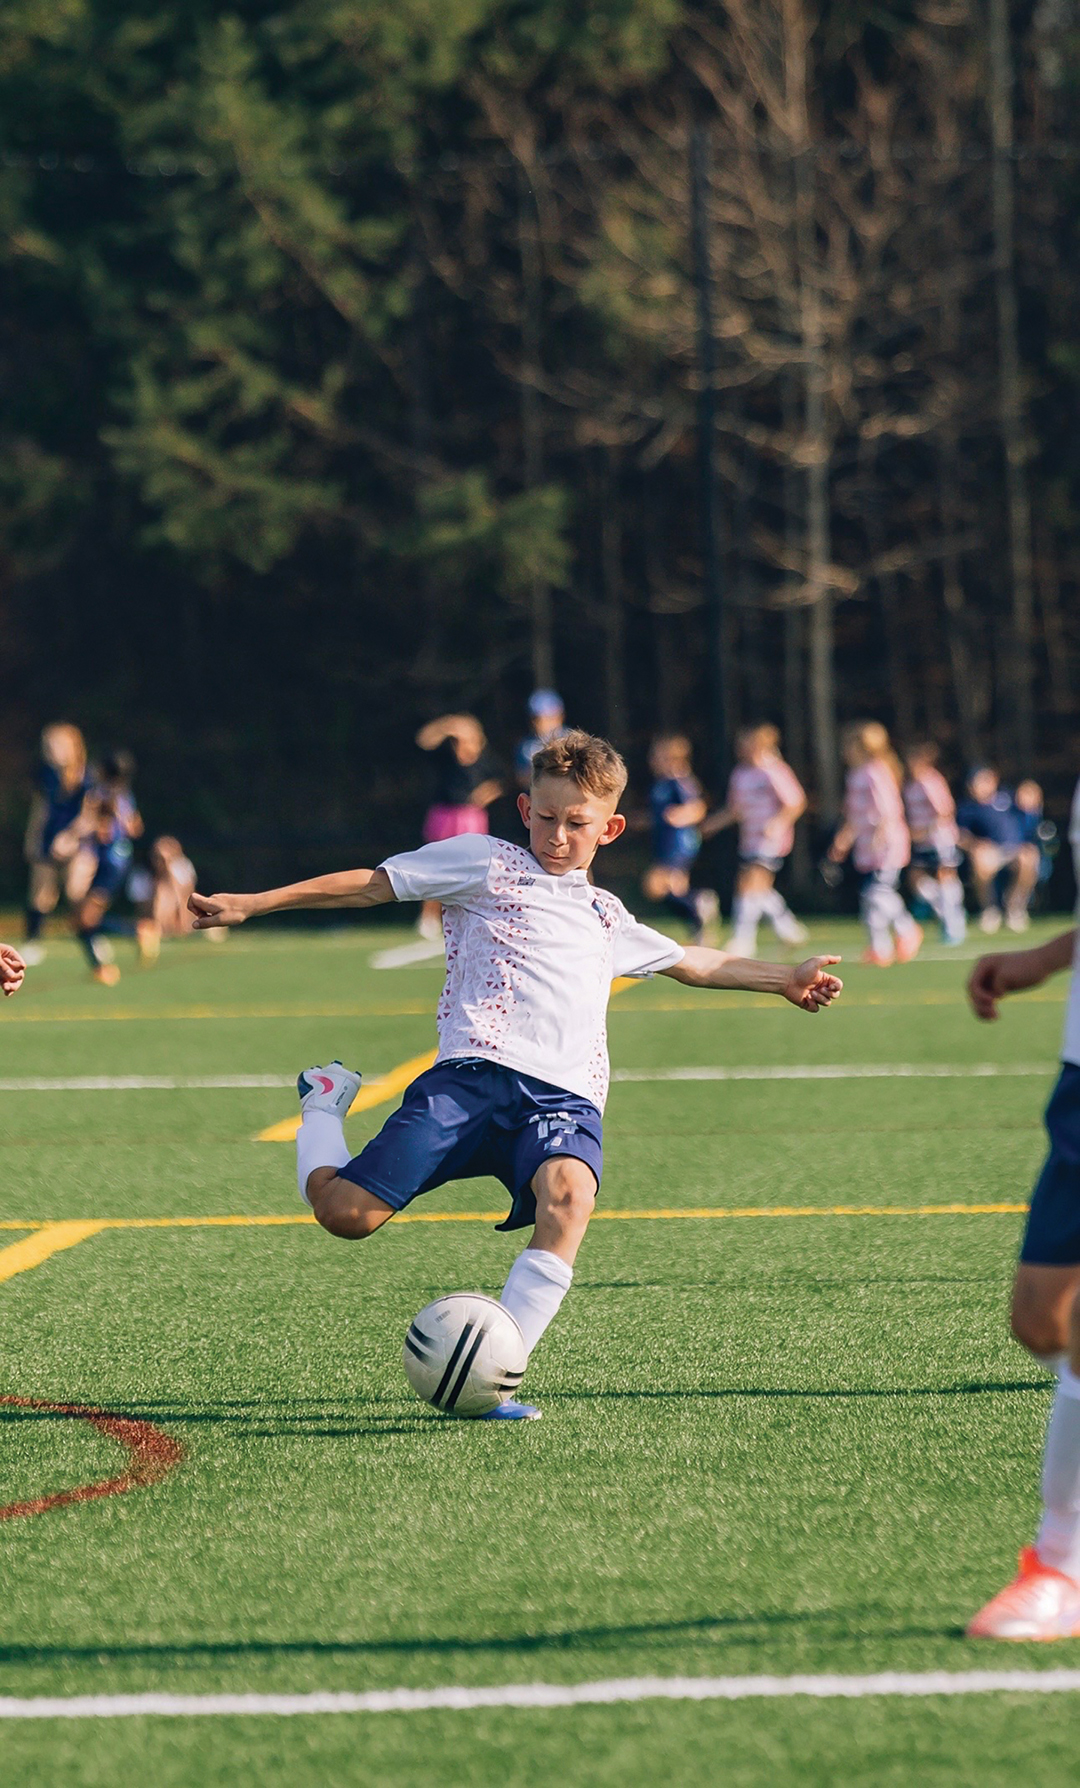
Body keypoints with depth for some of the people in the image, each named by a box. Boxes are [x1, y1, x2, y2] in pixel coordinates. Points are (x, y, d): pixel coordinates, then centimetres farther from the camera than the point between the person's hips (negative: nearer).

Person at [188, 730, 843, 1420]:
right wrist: (248, 904, 5)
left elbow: (690, 961, 49)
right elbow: (370, 884, 11)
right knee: (348, 1212, -18)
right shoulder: (486, 864, 16)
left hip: (565, 1097, 3)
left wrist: (785, 979, 49)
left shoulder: (606, 917, 32)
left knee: (568, 1193, -34)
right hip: (475, 1074, -3)